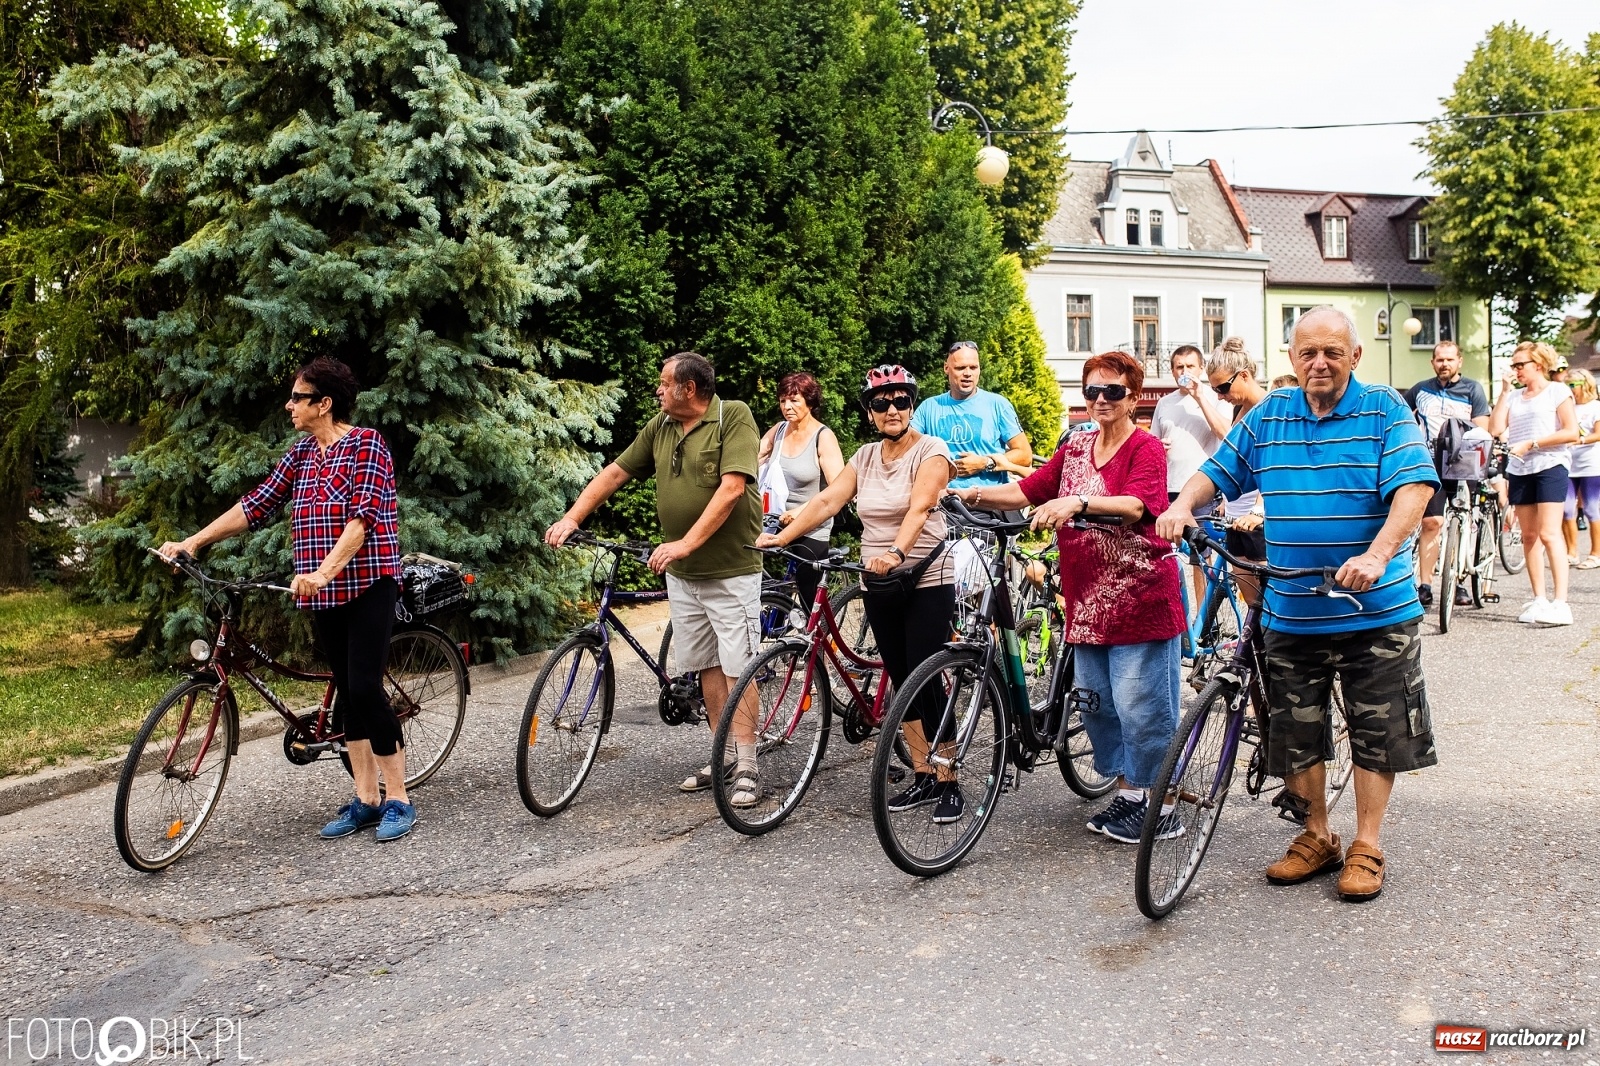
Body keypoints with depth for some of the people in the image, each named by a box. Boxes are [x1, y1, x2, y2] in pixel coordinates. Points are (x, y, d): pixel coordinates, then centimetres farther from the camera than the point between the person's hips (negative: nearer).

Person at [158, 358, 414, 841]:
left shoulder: (366, 443, -10)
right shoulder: (301, 453, 13)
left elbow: (364, 515, -21)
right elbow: (256, 505, 13)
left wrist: (324, 571, -31)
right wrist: (192, 542, 7)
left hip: (368, 583, -7)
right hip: (322, 591, 7)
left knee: (365, 688, -11)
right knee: (346, 692, 9)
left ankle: (398, 800, 0)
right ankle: (365, 799, 17)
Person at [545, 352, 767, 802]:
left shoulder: (734, 416, -11)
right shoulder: (660, 427, 9)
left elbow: (731, 488, -21)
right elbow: (615, 473, 13)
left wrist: (687, 542, -25)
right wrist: (571, 518, 3)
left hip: (730, 570, -6)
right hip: (681, 573, 7)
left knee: (736, 666, -4)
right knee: (705, 664, 11)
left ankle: (747, 766, 4)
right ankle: (724, 754, 22)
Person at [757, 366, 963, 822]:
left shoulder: (931, 451, -8)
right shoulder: (865, 456, 10)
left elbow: (918, 508, -25)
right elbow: (826, 500, 1)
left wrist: (897, 552, -41)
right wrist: (780, 537, -9)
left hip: (927, 583, -6)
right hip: (878, 585, 6)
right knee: (902, 682, 11)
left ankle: (949, 783, 6)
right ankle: (922, 776, 21)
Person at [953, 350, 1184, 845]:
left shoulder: (1146, 447, -7)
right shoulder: (1075, 448, 14)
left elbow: (1136, 505, -24)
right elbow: (1029, 490, 11)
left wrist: (1078, 502, -38)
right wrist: (975, 494, -3)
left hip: (1140, 597, -7)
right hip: (1088, 599, 7)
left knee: (1141, 703, -4)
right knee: (1098, 702, 13)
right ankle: (1127, 791, 29)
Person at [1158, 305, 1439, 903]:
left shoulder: (1385, 411, -4)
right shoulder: (1268, 416, 7)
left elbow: (1414, 487, -15)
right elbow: (1217, 471, 9)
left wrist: (1376, 555, -30)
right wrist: (1182, 505, -12)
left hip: (1375, 610, -3)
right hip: (1290, 612, 3)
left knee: (1376, 734, 6)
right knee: (1294, 732, 11)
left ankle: (1366, 848, 21)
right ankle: (1317, 837, 29)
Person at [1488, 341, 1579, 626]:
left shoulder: (1557, 391, 1)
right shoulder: (1514, 396, 14)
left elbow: (1571, 432, -7)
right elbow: (1495, 429, 0)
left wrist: (1531, 444, -14)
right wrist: (1504, 392, 1)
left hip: (1550, 466, -5)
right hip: (1519, 470, 6)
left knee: (1549, 533, -14)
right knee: (1528, 536, 5)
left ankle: (1560, 602, -16)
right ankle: (1539, 599, 10)